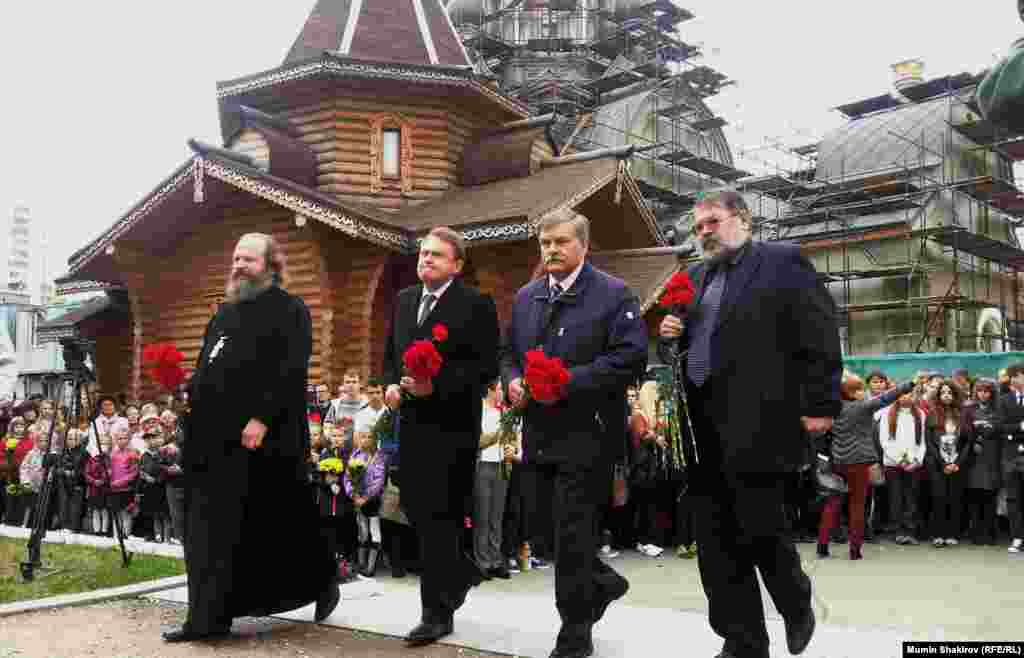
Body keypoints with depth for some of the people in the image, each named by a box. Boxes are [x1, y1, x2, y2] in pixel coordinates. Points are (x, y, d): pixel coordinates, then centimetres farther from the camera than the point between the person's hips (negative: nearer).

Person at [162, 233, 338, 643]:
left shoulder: (289, 311, -6)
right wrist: (197, 414, 8)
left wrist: (262, 418, -24)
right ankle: (209, 618, 17)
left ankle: (323, 583, 23)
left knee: (282, 523, 1)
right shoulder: (225, 311, 20)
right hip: (214, 436, 8)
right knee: (210, 528, 8)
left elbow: (290, 371, -17)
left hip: (259, 437, -8)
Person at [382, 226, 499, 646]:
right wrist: (391, 384, 1)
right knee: (414, 507, 12)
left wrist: (436, 385, -22)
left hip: (452, 423, -7)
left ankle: (437, 612, 8)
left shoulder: (476, 305, -8)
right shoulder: (404, 300, 13)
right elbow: (390, 353, 21)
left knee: (439, 514, -4)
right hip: (412, 421, 7)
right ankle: (462, 570, 37)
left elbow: (486, 367, -13)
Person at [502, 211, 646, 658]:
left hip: (587, 436, -6)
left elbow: (630, 358, -16)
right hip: (539, 435, 7)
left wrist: (567, 382, -21)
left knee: (572, 536, -2)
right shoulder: (525, 297, 14)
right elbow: (508, 352, 20)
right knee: (557, 532, 15)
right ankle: (602, 582, 41)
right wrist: (512, 381, -2)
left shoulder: (614, 295, -7)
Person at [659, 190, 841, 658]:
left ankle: (797, 607, 27)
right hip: (701, 429, 7)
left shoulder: (782, 261, 0)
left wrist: (820, 405, -12)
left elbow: (819, 338, -6)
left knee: (761, 533, -3)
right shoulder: (694, 277, 20)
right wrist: (670, 332, 5)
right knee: (717, 544, 6)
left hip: (757, 425, -6)